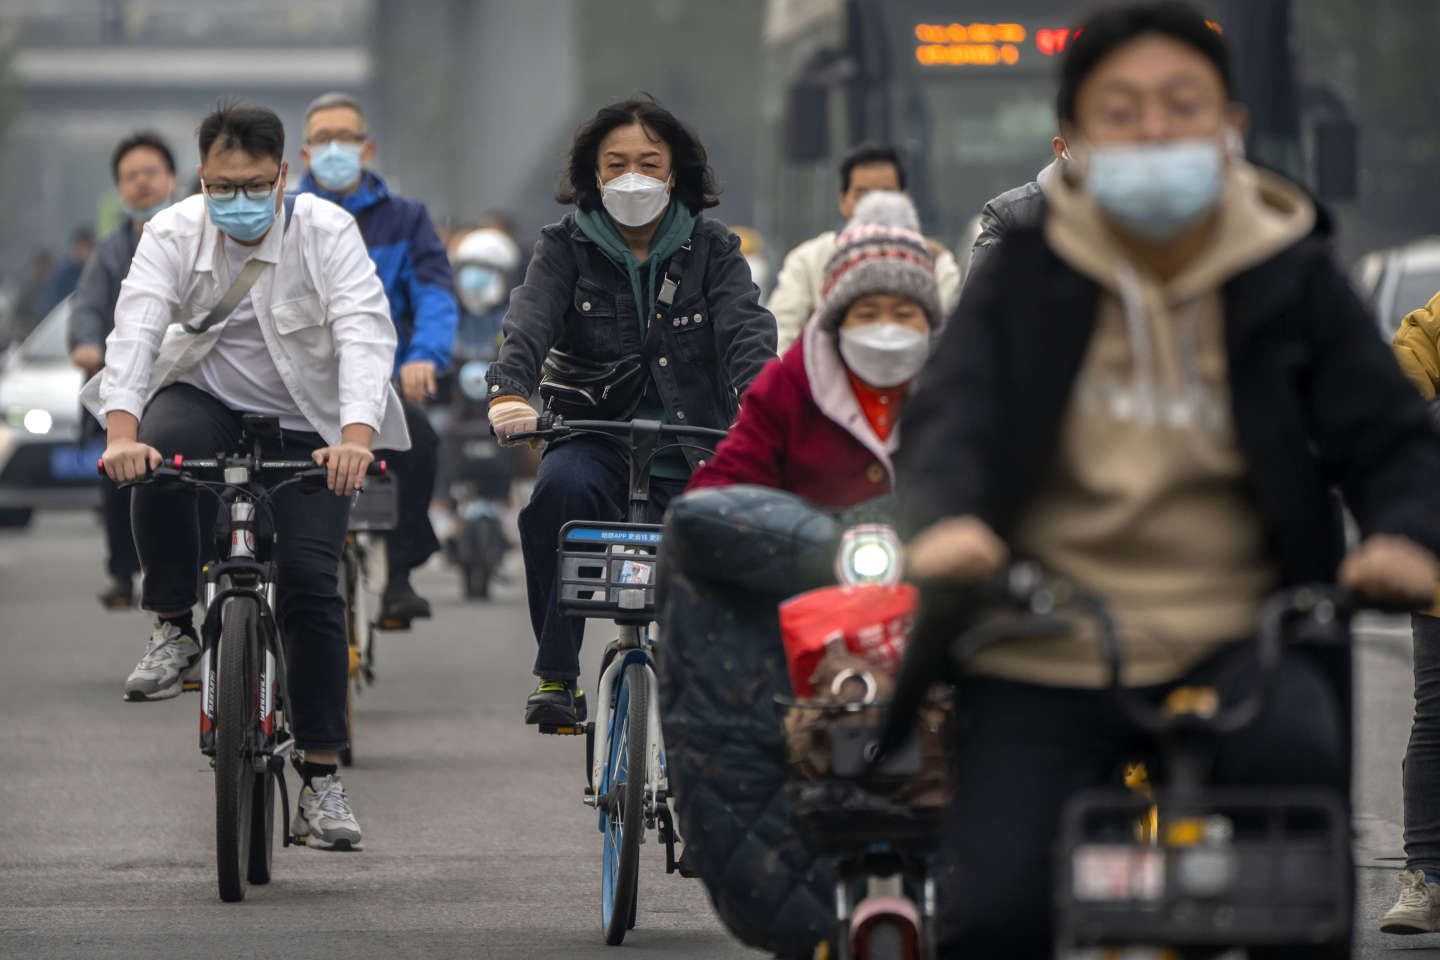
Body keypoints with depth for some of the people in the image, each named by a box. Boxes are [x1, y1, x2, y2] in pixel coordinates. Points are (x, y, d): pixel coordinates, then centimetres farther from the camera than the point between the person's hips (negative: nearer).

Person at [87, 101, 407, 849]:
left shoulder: (326, 233, -16)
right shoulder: (174, 234, -11)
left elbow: (365, 333, -28)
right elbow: (135, 328, -24)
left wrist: (357, 436, -45)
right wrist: (122, 431, -42)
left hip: (305, 428, -1)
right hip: (205, 400, 1)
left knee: (310, 583, -13)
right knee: (158, 457, -34)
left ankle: (321, 778, -3)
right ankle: (174, 627, -13)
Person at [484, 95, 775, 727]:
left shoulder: (710, 250, 6)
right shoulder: (567, 248, 4)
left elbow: (747, 332, -10)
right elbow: (528, 325, -13)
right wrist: (509, 393, -35)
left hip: (692, 450, 1)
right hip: (595, 437, -1)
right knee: (562, 488, -35)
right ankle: (556, 675, -29)